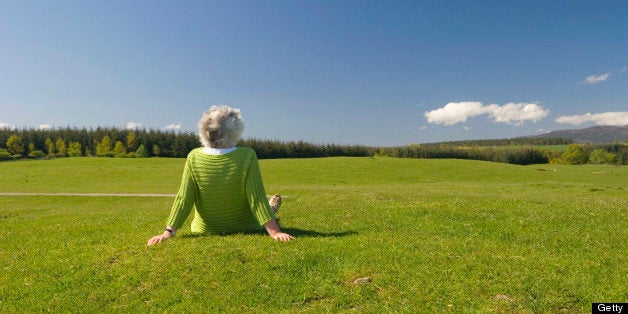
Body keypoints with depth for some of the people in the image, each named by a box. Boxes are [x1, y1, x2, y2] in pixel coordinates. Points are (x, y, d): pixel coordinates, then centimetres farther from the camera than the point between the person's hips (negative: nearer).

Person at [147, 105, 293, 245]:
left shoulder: (194, 157, -20)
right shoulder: (247, 156, -27)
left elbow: (183, 198, -17)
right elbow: (257, 199, -26)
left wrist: (168, 232, -9)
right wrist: (275, 232, -21)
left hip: (205, 230, 3)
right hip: (244, 228, -2)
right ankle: (271, 209, 62)